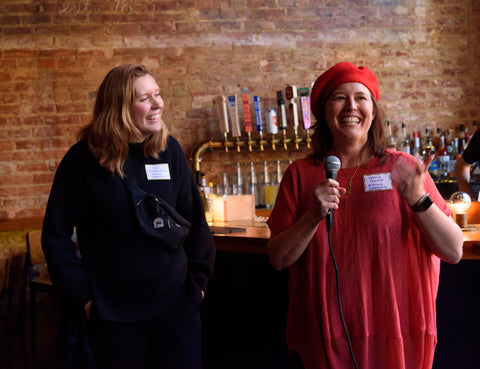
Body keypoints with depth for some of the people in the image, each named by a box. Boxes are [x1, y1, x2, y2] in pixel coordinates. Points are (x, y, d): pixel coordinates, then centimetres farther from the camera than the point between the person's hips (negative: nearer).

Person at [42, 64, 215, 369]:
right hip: (112, 315, -2)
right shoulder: (83, 159, -7)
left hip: (177, 307, 2)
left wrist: (198, 278, 4)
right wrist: (83, 295, -6)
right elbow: (57, 235, -3)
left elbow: (195, 220, 9)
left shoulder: (169, 150, 1)